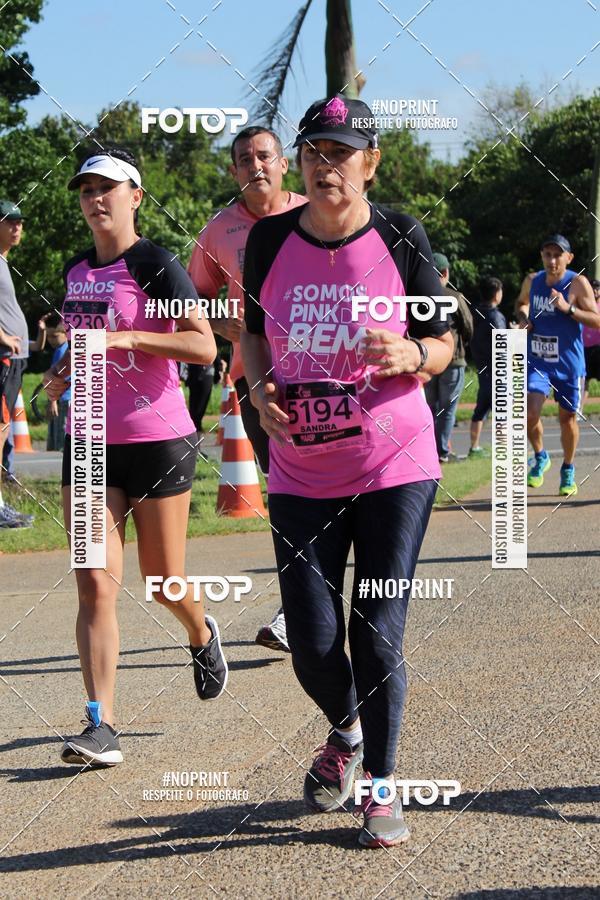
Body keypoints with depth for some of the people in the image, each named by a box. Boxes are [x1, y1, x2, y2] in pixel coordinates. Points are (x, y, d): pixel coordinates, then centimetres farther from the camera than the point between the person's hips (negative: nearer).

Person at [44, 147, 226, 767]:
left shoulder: (155, 265, -9)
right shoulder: (76, 269, 11)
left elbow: (204, 347, -18)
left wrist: (124, 337, -25)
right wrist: (62, 376, 7)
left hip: (157, 440, -5)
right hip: (89, 442, 5)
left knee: (162, 581, 7)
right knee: (94, 582, -7)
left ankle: (202, 636, 42)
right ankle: (100, 727, -9)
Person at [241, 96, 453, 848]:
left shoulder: (402, 239, -7)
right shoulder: (270, 240, -2)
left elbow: (442, 343, 1)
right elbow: (252, 330, 13)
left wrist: (411, 353, -21)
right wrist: (260, 386, -6)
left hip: (396, 467, -2)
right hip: (300, 472, 2)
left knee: (377, 635, -3)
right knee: (314, 643, 0)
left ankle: (380, 786, 17)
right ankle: (344, 734, 34)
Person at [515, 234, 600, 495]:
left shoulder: (578, 283, -10)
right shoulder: (532, 281, 2)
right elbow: (522, 302, 24)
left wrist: (568, 308, -26)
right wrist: (523, 317, 2)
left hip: (568, 363, -2)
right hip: (537, 361, 2)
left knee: (567, 418, 8)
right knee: (530, 413, -14)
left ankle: (568, 471, 30)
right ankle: (540, 458, 14)